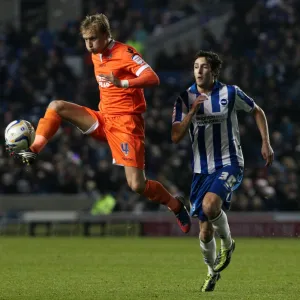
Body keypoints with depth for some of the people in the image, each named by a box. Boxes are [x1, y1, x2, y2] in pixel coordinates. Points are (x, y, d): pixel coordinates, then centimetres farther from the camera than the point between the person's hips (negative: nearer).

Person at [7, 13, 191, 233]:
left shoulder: (125, 53, -14)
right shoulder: (96, 56, 10)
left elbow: (153, 79, -26)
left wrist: (122, 83, -37)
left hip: (126, 122, -7)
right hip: (104, 119, 8)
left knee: (137, 186, -15)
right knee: (57, 106, -8)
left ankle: (175, 205, 10)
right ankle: (33, 151, -15)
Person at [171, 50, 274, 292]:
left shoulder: (230, 93, -7)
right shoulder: (185, 98, -2)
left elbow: (257, 111, 9)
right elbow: (176, 137, -8)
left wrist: (266, 143, 2)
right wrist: (192, 112, -21)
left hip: (229, 165, -3)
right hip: (202, 169, 3)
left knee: (210, 205, -32)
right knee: (205, 230, 5)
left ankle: (227, 243, -1)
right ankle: (212, 271, 33)